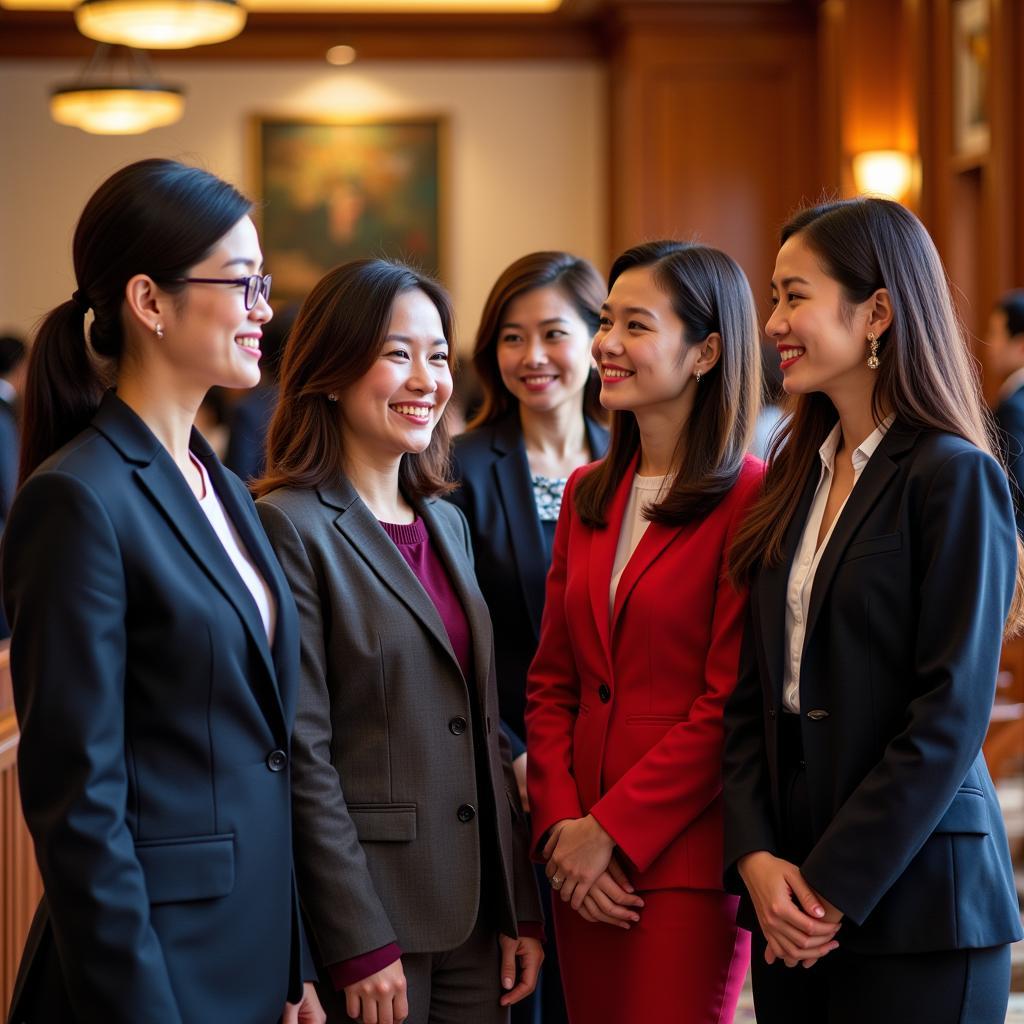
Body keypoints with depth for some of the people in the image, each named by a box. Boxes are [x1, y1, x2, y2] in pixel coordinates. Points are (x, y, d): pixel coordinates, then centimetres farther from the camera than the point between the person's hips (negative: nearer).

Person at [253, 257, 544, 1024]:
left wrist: (520, 909, 10)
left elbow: (485, 733, 14)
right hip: (369, 922, -6)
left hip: (473, 921, 7)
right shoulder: (292, 527, -10)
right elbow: (301, 752, -14)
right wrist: (360, 944, -16)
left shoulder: (447, 524, 13)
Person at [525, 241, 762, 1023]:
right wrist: (560, 825, -2)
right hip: (584, 855, 6)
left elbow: (730, 706, -13)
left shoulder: (750, 501, -9)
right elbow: (552, 684, 11)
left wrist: (611, 831, -11)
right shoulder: (588, 496, 12)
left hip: (684, 854, -6)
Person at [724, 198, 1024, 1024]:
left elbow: (950, 715, -14)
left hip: (910, 899, -6)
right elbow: (754, 689, 8)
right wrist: (755, 855, -5)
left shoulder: (954, 477, -10)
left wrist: (837, 886, -14)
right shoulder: (796, 475, 10)